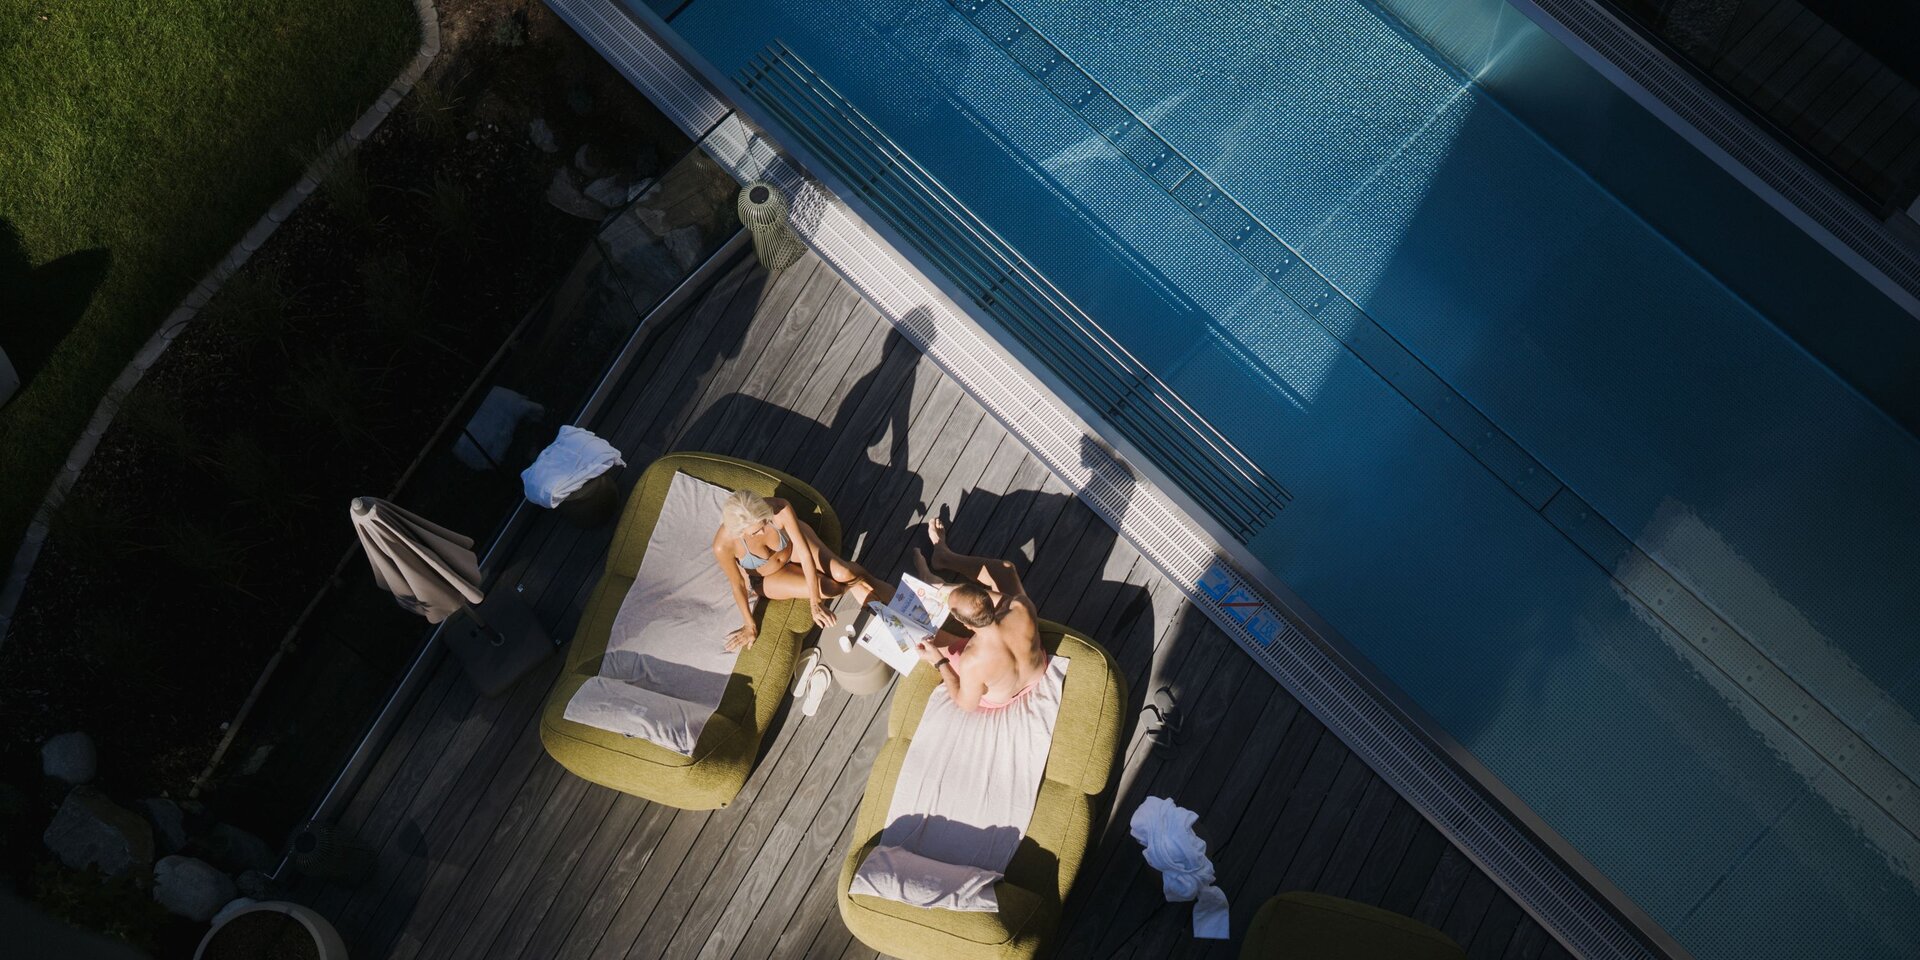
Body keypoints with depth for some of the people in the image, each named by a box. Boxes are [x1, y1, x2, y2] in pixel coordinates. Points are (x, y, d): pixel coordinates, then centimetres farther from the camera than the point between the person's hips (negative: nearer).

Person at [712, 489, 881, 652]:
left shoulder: (781, 509, -38)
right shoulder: (723, 545, -38)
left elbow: (805, 554, -30)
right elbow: (738, 585, -20)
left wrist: (815, 603, -30)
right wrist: (750, 625, -9)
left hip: (793, 545, 1)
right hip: (768, 577, -1)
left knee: (842, 573, -22)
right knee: (829, 588, -18)